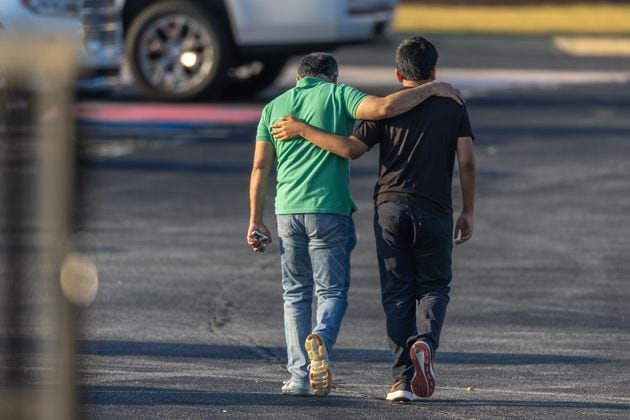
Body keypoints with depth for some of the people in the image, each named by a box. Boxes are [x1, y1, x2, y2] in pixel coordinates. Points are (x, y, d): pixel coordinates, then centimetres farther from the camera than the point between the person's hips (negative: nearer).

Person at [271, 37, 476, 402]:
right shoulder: (453, 107, 6)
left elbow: (352, 149, -9)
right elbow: (467, 162, -2)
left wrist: (302, 130, -1)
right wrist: (469, 212, 5)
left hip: (391, 207, 0)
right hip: (435, 212, 0)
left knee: (398, 293, 5)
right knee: (434, 286, 13)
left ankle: (403, 378, -2)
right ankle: (425, 342, -18)